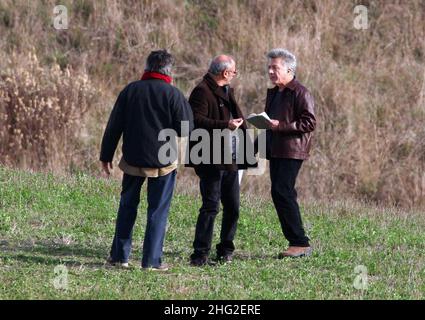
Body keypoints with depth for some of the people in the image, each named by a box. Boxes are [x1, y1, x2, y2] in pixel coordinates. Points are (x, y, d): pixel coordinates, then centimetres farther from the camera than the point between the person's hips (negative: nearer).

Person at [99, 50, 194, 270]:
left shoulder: (130, 90, 1)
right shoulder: (173, 95, -9)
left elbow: (114, 126, 3)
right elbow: (185, 129, -8)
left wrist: (106, 156, 10)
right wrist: (185, 107, 10)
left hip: (132, 159, 3)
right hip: (163, 162, -3)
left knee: (127, 206, 16)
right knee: (158, 211, 4)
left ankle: (120, 255, 16)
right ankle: (152, 260, 1)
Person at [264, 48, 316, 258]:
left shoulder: (300, 93, -9)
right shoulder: (273, 93, 20)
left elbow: (309, 122, -15)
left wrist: (281, 126, -21)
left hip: (292, 150, -9)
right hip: (275, 150, 10)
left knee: (282, 192, -17)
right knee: (280, 194, 7)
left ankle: (300, 243, -14)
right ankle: (296, 242, 11)